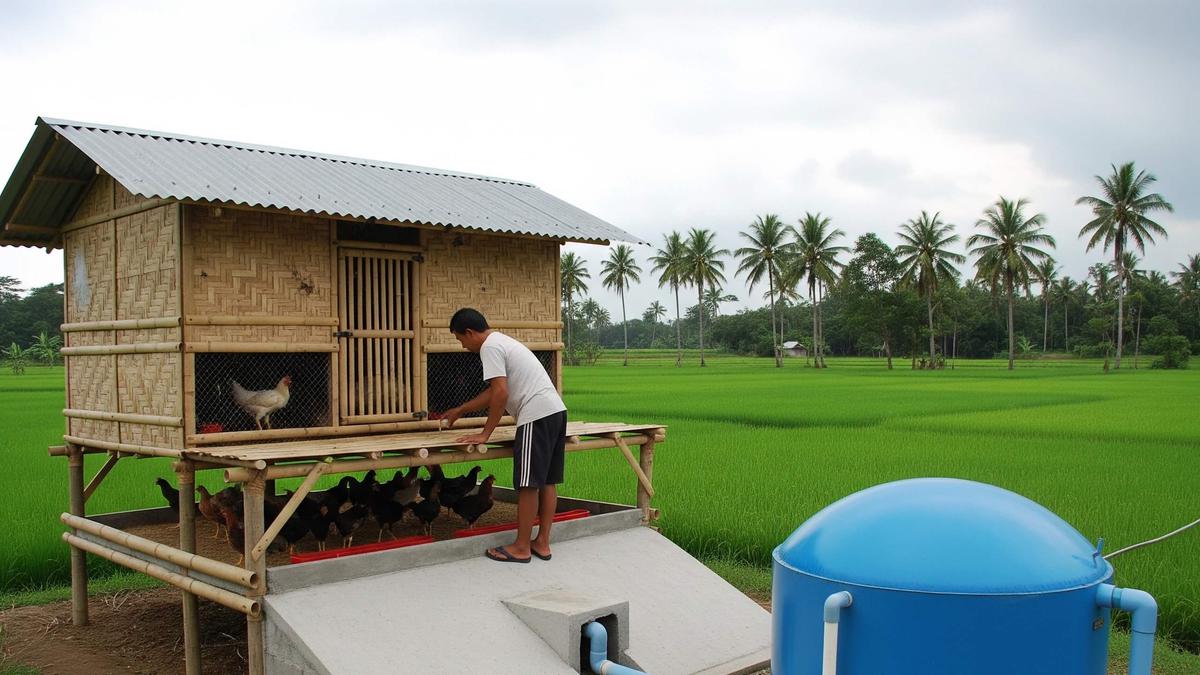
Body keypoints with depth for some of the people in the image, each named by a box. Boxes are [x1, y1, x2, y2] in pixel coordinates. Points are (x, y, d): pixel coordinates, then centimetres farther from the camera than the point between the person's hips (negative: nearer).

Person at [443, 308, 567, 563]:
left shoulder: (490, 347, -7)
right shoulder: (502, 341, 25)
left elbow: (500, 393, -16)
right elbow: (493, 392, 33)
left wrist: (485, 434, -9)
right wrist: (460, 411, 41)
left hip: (537, 416, -10)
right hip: (556, 411, 10)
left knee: (528, 484, -3)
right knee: (547, 481, 12)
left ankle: (521, 547, 5)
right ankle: (542, 543, 19)